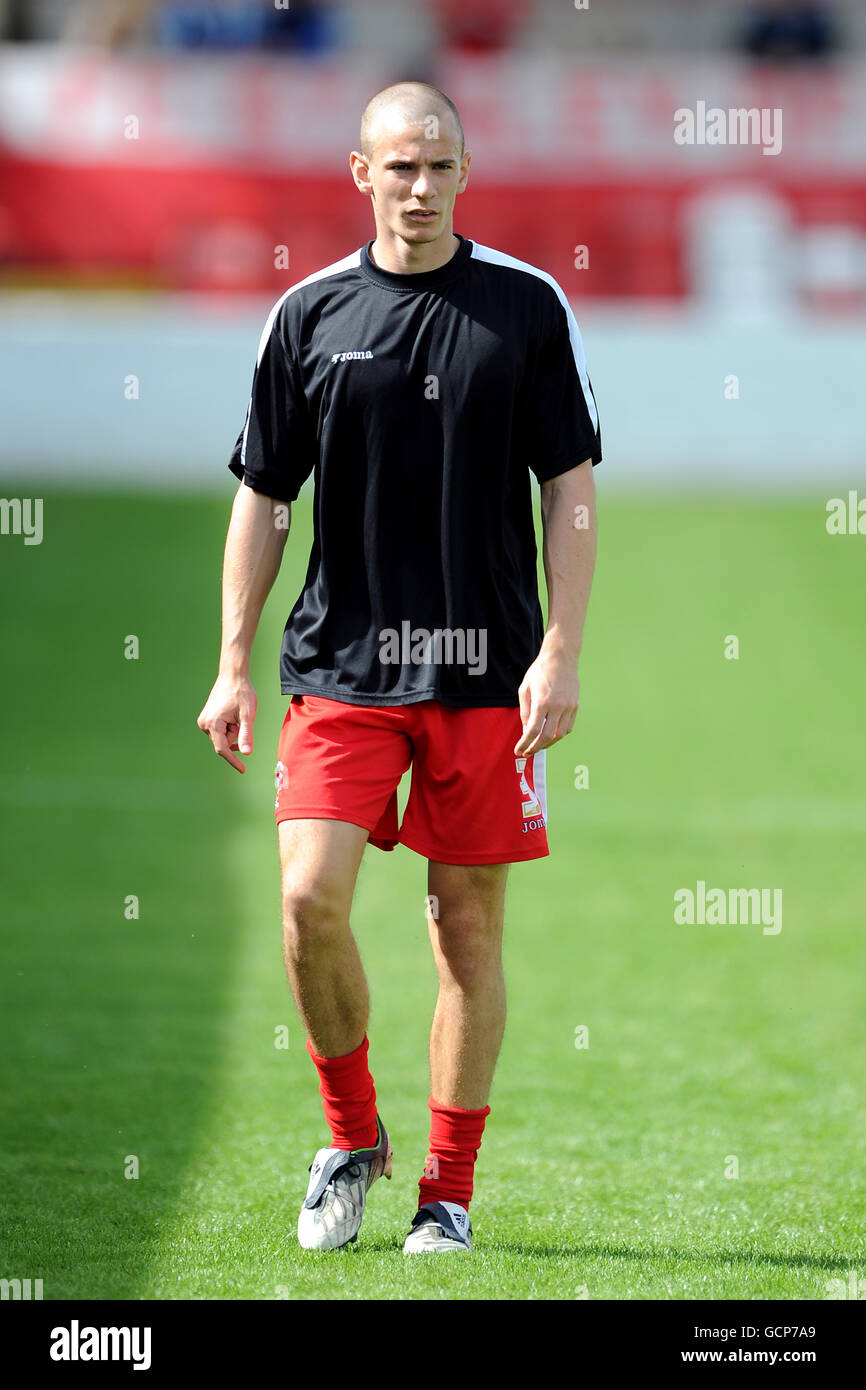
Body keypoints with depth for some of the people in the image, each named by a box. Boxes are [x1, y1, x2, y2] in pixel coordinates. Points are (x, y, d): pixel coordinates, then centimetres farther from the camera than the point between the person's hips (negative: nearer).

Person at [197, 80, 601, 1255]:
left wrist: (561, 655, -7)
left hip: (486, 672, 0)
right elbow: (264, 494, 9)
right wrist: (233, 665, 4)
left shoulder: (528, 305, 1)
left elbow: (571, 490, 2)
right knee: (310, 899, -13)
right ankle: (351, 1136, 10)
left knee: (469, 928, 3)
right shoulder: (309, 315, 4)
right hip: (341, 664, 1)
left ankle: (449, 1192, 14)